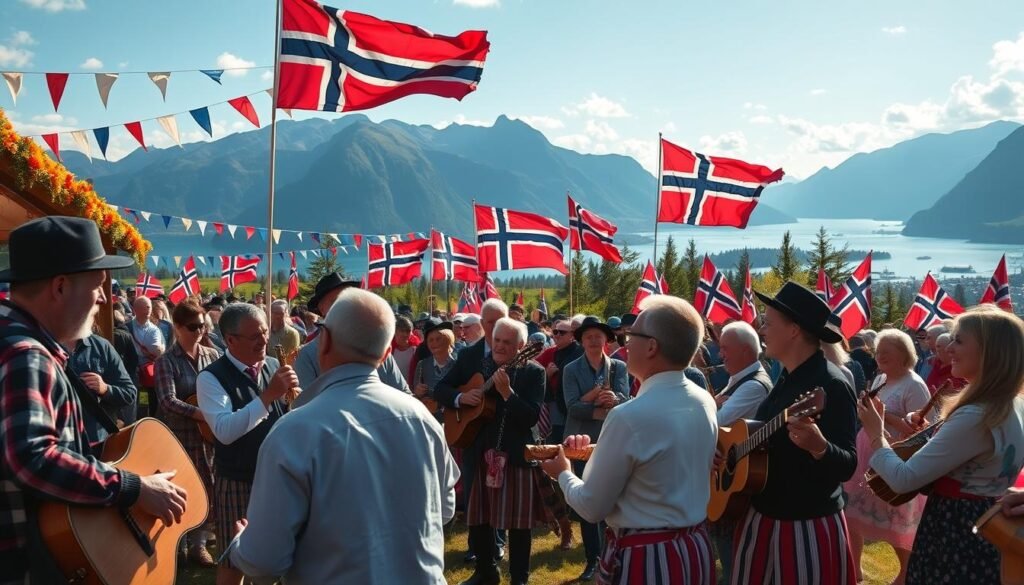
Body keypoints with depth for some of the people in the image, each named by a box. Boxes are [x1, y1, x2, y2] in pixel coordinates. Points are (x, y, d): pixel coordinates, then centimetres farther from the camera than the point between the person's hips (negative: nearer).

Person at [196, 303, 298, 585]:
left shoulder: (274, 366, 3)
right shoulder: (211, 377, -12)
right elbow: (224, 431, -27)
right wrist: (268, 395, -31)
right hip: (237, 482, -4)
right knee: (234, 562, 9)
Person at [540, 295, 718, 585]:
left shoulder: (629, 416, -25)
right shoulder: (705, 402, -2)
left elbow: (592, 507, -15)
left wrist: (563, 473, 3)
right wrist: (600, 451, 10)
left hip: (644, 560, -7)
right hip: (695, 549, 7)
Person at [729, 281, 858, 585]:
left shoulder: (831, 384, -18)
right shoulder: (786, 379, 8)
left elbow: (848, 465, -21)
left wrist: (819, 446, -40)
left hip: (808, 528, -8)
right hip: (763, 519, 8)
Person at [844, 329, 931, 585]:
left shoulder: (914, 386, -14)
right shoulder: (880, 379, 11)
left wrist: (886, 417, -24)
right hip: (866, 456, 8)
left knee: (896, 523, 4)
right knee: (853, 513, 11)